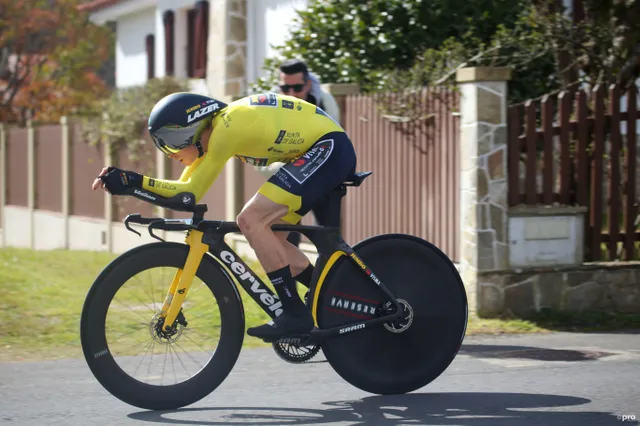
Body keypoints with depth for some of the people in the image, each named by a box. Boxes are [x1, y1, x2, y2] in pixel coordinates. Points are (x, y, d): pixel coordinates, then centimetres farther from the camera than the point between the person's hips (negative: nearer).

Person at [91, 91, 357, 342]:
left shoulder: (225, 129, -20)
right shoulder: (212, 129, 8)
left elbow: (191, 194, -18)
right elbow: (182, 189, 9)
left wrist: (133, 180, -22)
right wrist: (127, 182, -2)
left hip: (329, 148, -10)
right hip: (329, 154, 10)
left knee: (250, 220, -16)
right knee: (269, 239, 10)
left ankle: (295, 315, -13)